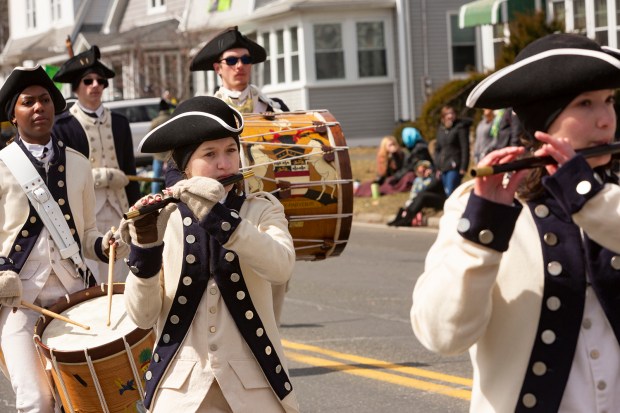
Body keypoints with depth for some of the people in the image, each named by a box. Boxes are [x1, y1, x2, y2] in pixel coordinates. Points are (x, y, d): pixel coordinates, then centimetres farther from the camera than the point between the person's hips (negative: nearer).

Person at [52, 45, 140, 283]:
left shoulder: (119, 123, 12)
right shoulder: (63, 125, -1)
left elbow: (129, 172, 14)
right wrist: (105, 176, -10)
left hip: (118, 209, 4)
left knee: (120, 278, 3)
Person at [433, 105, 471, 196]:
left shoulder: (460, 127, -4)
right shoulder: (441, 129, 15)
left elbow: (465, 148, -8)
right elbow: (437, 148, 21)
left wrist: (463, 167, -13)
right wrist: (437, 166, 12)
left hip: (455, 166, -7)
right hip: (443, 167, 7)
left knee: (451, 192, -16)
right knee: (447, 192, 7)